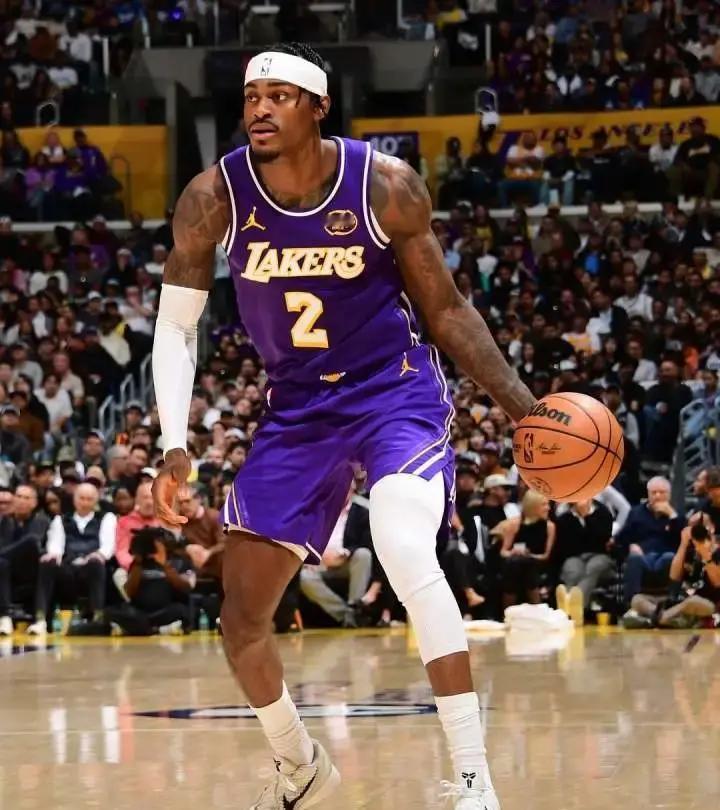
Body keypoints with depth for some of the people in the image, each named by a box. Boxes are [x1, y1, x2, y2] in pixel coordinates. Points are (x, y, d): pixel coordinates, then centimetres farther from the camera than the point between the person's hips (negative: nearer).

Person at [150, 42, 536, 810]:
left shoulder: (385, 185, -14)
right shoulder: (215, 197, -12)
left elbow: (444, 306, -2)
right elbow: (175, 325, -3)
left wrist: (520, 404, -8)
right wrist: (176, 445, -14)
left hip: (394, 392, -3)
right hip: (297, 409, 4)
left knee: (406, 552, -31)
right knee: (241, 619, 4)